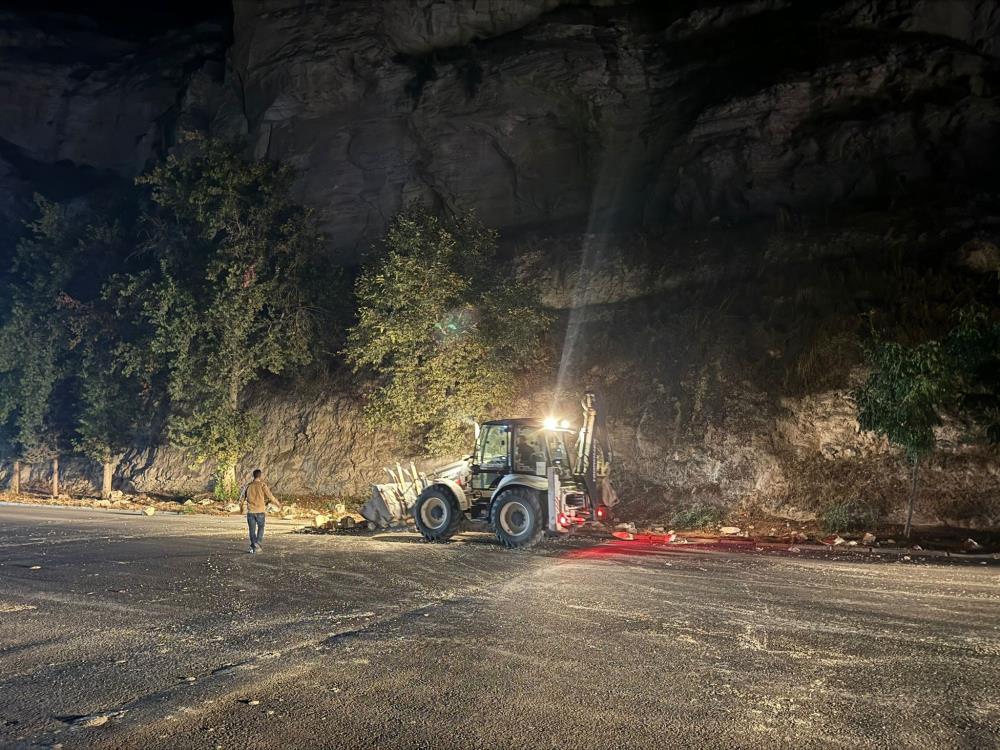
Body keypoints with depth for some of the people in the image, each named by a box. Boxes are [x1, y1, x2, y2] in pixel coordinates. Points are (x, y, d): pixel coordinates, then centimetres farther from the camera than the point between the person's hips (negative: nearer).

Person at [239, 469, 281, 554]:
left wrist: (241, 507, 31)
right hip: (260, 511, -2)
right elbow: (270, 496, -7)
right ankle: (258, 544, 1)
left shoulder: (248, 486, 5)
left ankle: (254, 547, 5)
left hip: (250, 511, 2)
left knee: (252, 530, 8)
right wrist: (278, 504, 7)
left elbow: (242, 497, 12)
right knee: (260, 528, 14)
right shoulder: (262, 485, -5)